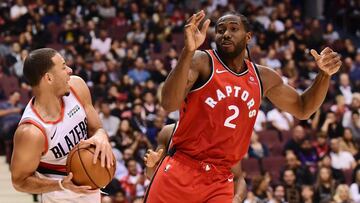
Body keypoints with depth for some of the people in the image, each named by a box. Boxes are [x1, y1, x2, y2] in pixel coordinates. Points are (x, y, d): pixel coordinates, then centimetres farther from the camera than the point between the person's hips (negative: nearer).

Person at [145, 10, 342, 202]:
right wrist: (188, 51, -35)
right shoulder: (201, 62, -6)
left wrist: (324, 75, 5)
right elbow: (169, 104, -23)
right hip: (180, 173, -4)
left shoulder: (263, 77, 10)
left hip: (219, 182, 4)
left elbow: (302, 109, 24)